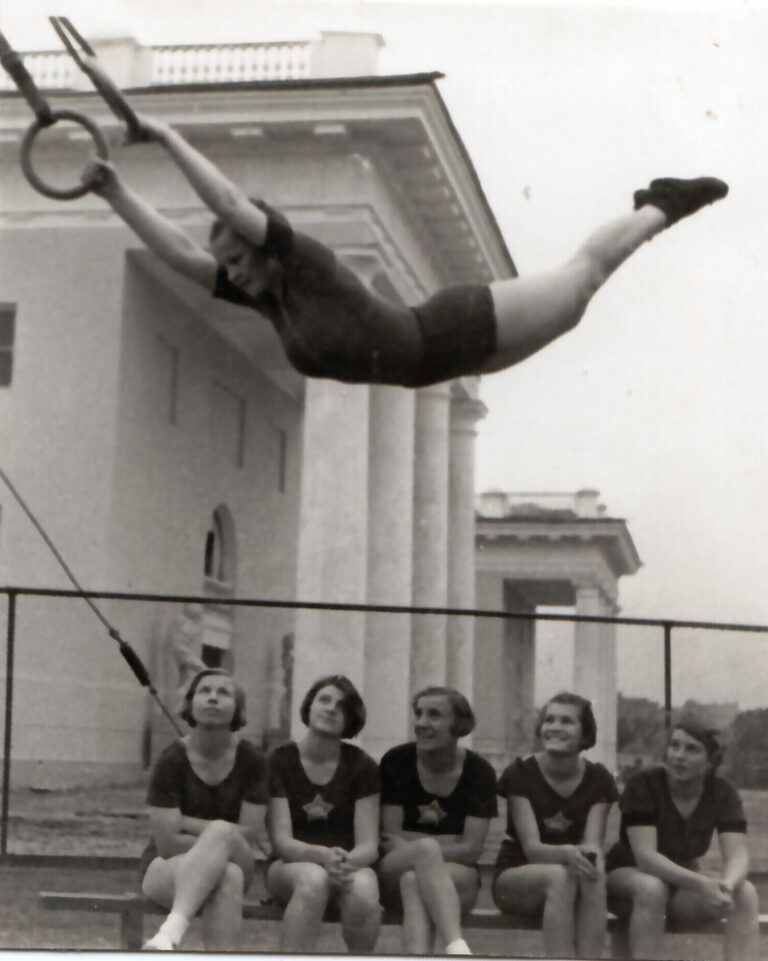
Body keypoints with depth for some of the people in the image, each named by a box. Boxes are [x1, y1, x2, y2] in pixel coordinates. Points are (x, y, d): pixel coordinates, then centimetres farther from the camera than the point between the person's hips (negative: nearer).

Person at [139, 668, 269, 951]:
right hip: (167, 867, -2)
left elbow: (251, 834, -7)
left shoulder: (251, 760, -3)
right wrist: (218, 842, -11)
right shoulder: (172, 760, -9)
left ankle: (173, 928, -50)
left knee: (221, 832, -35)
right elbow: (168, 843, -14)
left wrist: (187, 823, -11)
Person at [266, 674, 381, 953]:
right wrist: (322, 856, -29)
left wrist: (348, 862, -28)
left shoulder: (361, 766, 5)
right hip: (290, 866, -1)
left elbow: (369, 844, -4)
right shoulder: (280, 760, 1)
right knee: (313, 877, -37)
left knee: (364, 887, -35)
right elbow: (281, 841, -8)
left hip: (351, 866, 1)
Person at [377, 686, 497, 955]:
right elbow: (391, 839, -3)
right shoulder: (396, 762, 0)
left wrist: (408, 844, -16)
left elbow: (471, 849, -9)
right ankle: (458, 950, -55)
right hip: (393, 874, 0)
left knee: (413, 881, -36)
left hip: (457, 875, 0)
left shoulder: (478, 771, -2)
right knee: (426, 849, -36)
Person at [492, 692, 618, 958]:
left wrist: (591, 853, -36)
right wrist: (567, 854, -39)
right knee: (559, 876, -35)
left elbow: (593, 842, -11)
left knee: (595, 878, -33)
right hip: (515, 877, -2)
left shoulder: (599, 780, 0)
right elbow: (532, 847, -18)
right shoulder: (521, 773, -8)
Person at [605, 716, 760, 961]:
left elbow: (737, 854, -18)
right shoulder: (643, 785, -20)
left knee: (745, 893, -24)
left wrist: (728, 884, -43)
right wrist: (700, 883, -45)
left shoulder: (722, 793, -8)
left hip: (683, 880, 4)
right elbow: (645, 855, -30)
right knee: (651, 887, -39)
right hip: (628, 874, -4)